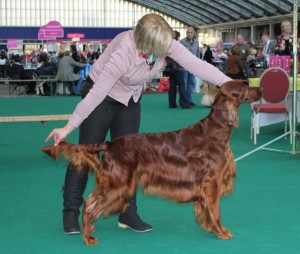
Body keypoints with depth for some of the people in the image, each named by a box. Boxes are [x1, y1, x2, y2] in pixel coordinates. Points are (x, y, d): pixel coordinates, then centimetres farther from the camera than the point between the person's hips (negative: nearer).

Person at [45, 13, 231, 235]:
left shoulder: (166, 42, -22)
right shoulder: (123, 53, -38)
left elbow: (196, 64, -23)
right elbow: (97, 94, -34)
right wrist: (68, 128, -30)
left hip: (131, 99, 6)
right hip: (102, 95, -6)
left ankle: (128, 215, 11)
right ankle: (71, 213, 8)